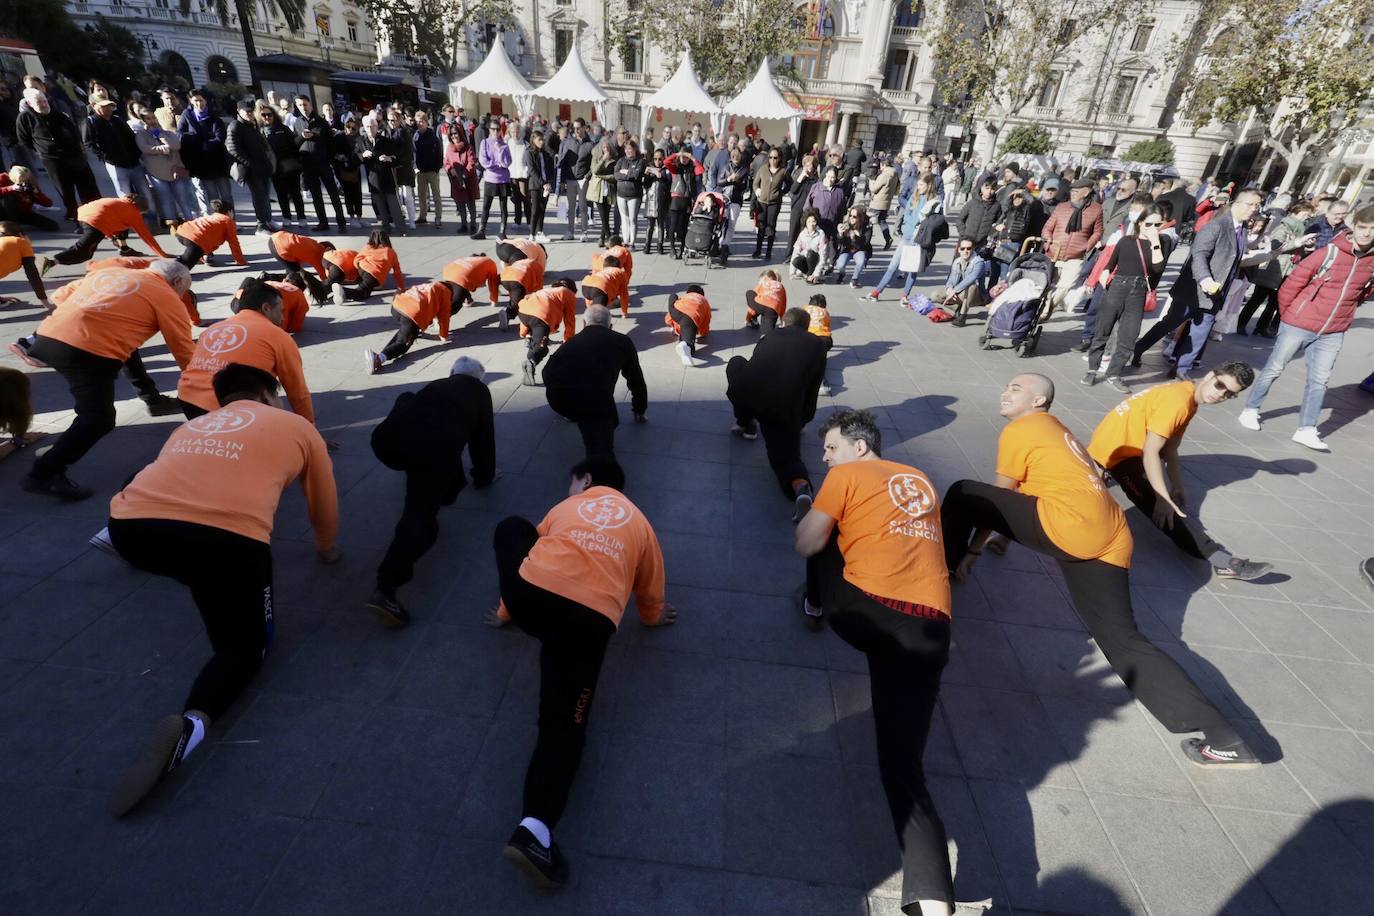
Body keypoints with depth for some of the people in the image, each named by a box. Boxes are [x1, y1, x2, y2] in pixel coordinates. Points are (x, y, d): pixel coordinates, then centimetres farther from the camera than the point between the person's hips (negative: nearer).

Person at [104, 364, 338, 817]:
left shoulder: (191, 426, 32)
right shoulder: (298, 426, 21)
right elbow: (325, 507, 31)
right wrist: (325, 548, 52)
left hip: (134, 528, 6)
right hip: (227, 539, -6)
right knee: (245, 643, 12)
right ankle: (191, 723, -13)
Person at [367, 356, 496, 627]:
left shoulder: (435, 386, 42)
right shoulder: (480, 393, 34)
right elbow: (483, 437, 39)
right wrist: (483, 477, 54)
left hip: (386, 437, 4)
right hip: (435, 450, -4)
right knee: (421, 517, -5)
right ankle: (385, 589, -23)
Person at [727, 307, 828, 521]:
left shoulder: (771, 335, 30)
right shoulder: (818, 344, 25)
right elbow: (813, 389, 27)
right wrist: (802, 420, 42)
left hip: (742, 391, 2)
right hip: (785, 406, -2)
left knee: (736, 363, 33)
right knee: (786, 457, 10)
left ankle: (745, 423, 33)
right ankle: (801, 487, -23)